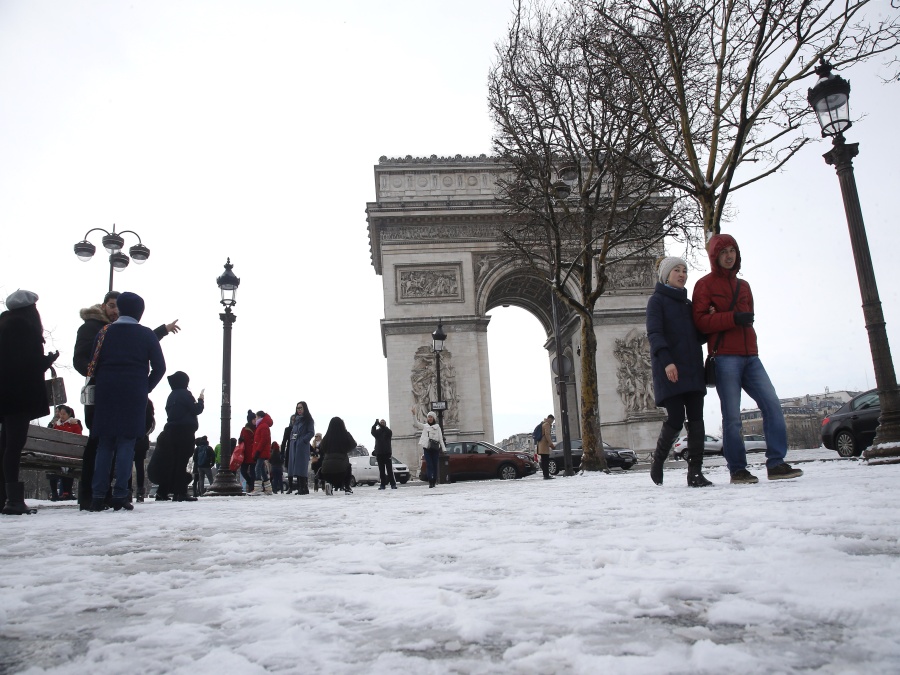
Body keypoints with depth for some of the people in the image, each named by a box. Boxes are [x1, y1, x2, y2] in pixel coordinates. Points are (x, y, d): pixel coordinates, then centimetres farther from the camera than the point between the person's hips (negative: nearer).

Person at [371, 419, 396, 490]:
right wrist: (375, 424, -30)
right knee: (381, 470, 3)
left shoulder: (387, 431, 7)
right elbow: (373, 432, -11)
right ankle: (383, 485, 5)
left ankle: (393, 484, -6)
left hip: (387, 453, -2)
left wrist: (380, 425, -28)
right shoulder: (377, 431, 11)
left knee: (390, 469, -6)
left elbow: (389, 432, -17)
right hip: (379, 453, 2)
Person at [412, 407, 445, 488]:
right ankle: (430, 481, -10)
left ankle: (434, 481, 7)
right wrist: (414, 414, -13)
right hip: (427, 448, 0)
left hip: (435, 448, 0)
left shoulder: (437, 427, 10)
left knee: (435, 465, 1)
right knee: (429, 465, -8)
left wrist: (444, 449, 1)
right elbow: (416, 423, -1)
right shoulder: (424, 426, 12)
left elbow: (441, 439, 8)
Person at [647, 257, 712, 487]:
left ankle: (695, 472, -1)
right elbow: (654, 333, -10)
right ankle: (657, 461, 15)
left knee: (696, 420, -3)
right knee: (676, 419, -9)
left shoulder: (688, 304, 22)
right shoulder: (657, 300, 3)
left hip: (693, 370, 6)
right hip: (670, 371, -6)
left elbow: (698, 336, 23)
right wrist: (666, 360, -25)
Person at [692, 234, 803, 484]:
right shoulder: (705, 284, 5)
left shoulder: (743, 285, 22)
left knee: (772, 405, -6)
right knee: (732, 417, -5)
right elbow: (700, 321, -5)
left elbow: (748, 317, 23)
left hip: (750, 355, 6)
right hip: (725, 357, -6)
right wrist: (732, 317, -18)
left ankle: (776, 463, -1)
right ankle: (737, 470, 3)